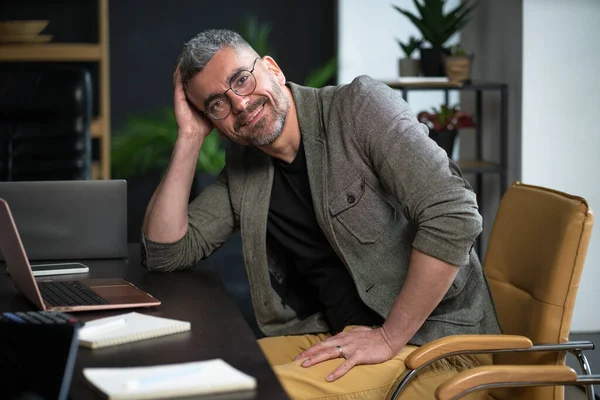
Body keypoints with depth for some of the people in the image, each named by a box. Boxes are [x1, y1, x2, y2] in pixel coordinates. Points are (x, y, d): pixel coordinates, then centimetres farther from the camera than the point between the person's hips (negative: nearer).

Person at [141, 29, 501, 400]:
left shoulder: (358, 107, -11)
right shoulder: (242, 168, 9)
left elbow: (453, 215, -22)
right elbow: (166, 252, 7)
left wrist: (389, 339, -20)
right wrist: (189, 137, 1)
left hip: (432, 339, -6)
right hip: (334, 338, 6)